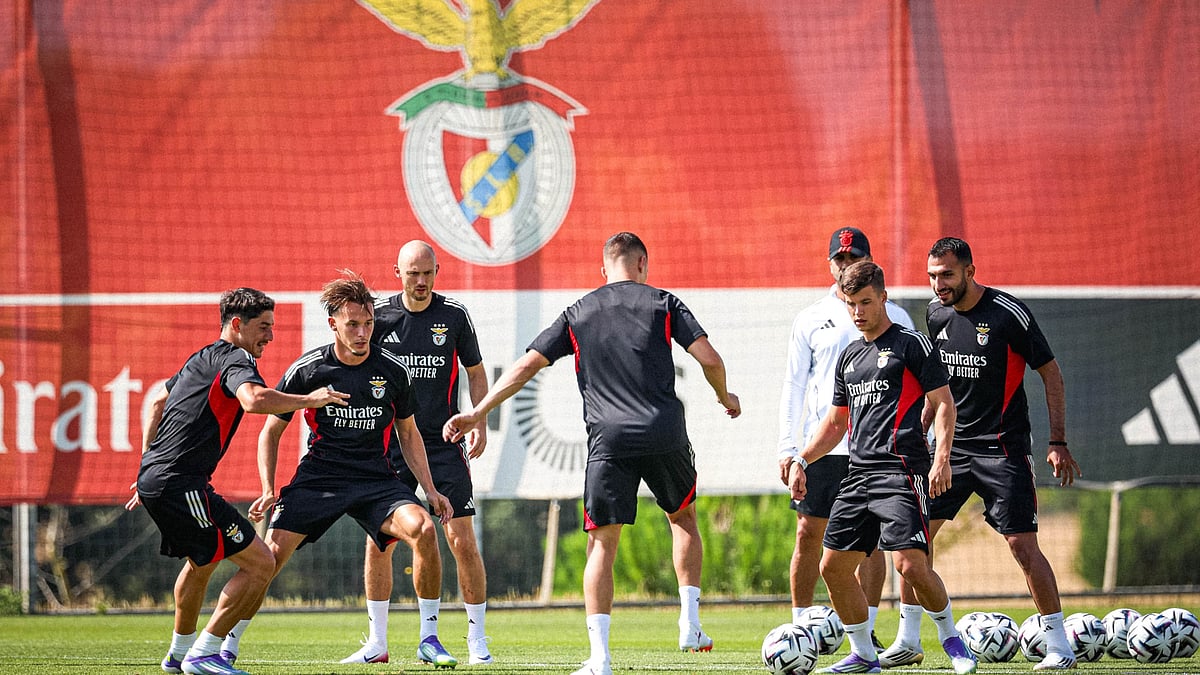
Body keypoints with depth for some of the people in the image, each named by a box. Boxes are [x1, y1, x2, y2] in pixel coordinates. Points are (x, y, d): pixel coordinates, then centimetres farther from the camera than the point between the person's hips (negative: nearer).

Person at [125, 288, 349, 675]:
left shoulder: (203, 359, 21)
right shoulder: (235, 360, -10)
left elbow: (158, 402, 34)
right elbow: (254, 399, -32)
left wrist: (150, 466, 35)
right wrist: (310, 399, -19)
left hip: (154, 479, 11)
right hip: (181, 484, -11)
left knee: (202, 561, 33)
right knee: (259, 563, -10)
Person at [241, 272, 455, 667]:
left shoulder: (393, 371, 0)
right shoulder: (306, 370, -5)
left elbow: (407, 433, 14)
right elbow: (271, 431, 6)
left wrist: (430, 490, 8)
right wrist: (268, 490, -4)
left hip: (377, 480, 1)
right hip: (319, 477, -1)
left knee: (423, 530, -25)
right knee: (272, 552, -18)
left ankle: (429, 639, -11)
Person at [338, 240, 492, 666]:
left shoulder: (454, 315, -1)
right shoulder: (379, 316, -1)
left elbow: (475, 371, 8)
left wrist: (480, 423, -1)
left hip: (445, 444, -1)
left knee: (462, 541, -7)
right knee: (378, 541, -2)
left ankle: (477, 640, 3)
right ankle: (377, 642, 9)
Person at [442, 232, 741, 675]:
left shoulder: (578, 314, 13)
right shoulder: (662, 303, 9)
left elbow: (527, 365, 9)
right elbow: (709, 358, 1)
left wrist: (479, 412, 15)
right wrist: (725, 398, 21)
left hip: (608, 440, 0)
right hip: (664, 435, 0)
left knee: (602, 544, 1)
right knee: (683, 517, 24)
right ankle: (690, 625, 16)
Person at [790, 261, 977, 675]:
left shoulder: (910, 345, 0)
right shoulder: (850, 358, 20)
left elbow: (943, 403, -4)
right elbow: (836, 422, 29)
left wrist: (942, 457, -16)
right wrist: (802, 460, 20)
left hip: (901, 471, -8)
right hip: (858, 474, 8)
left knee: (911, 564, -19)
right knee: (834, 566, 3)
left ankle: (951, 639, 3)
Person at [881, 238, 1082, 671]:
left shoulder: (1008, 313, -13)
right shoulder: (936, 313, 4)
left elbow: (1049, 371, -6)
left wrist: (1058, 442, -10)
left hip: (1003, 448, -6)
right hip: (951, 446, 6)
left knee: (1023, 545, -10)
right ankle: (908, 640, 12)